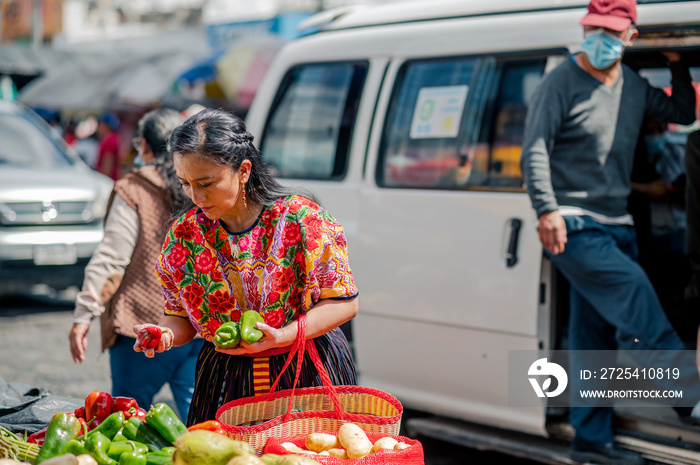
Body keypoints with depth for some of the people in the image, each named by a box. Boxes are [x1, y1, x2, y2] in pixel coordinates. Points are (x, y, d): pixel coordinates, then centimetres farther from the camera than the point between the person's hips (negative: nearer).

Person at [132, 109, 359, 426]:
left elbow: (344, 302, -10)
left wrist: (281, 336, -24)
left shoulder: (301, 218, -12)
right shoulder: (184, 234, 0)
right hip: (225, 383, 3)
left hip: (307, 376, -3)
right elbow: (182, 317, 8)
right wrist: (164, 334, -15)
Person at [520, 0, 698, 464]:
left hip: (617, 225, 7)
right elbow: (534, 150, -11)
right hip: (573, 226, -7)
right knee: (632, 287, -24)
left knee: (597, 333, 8)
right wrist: (548, 210, -20)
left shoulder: (634, 87, 13)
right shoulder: (562, 83, -6)